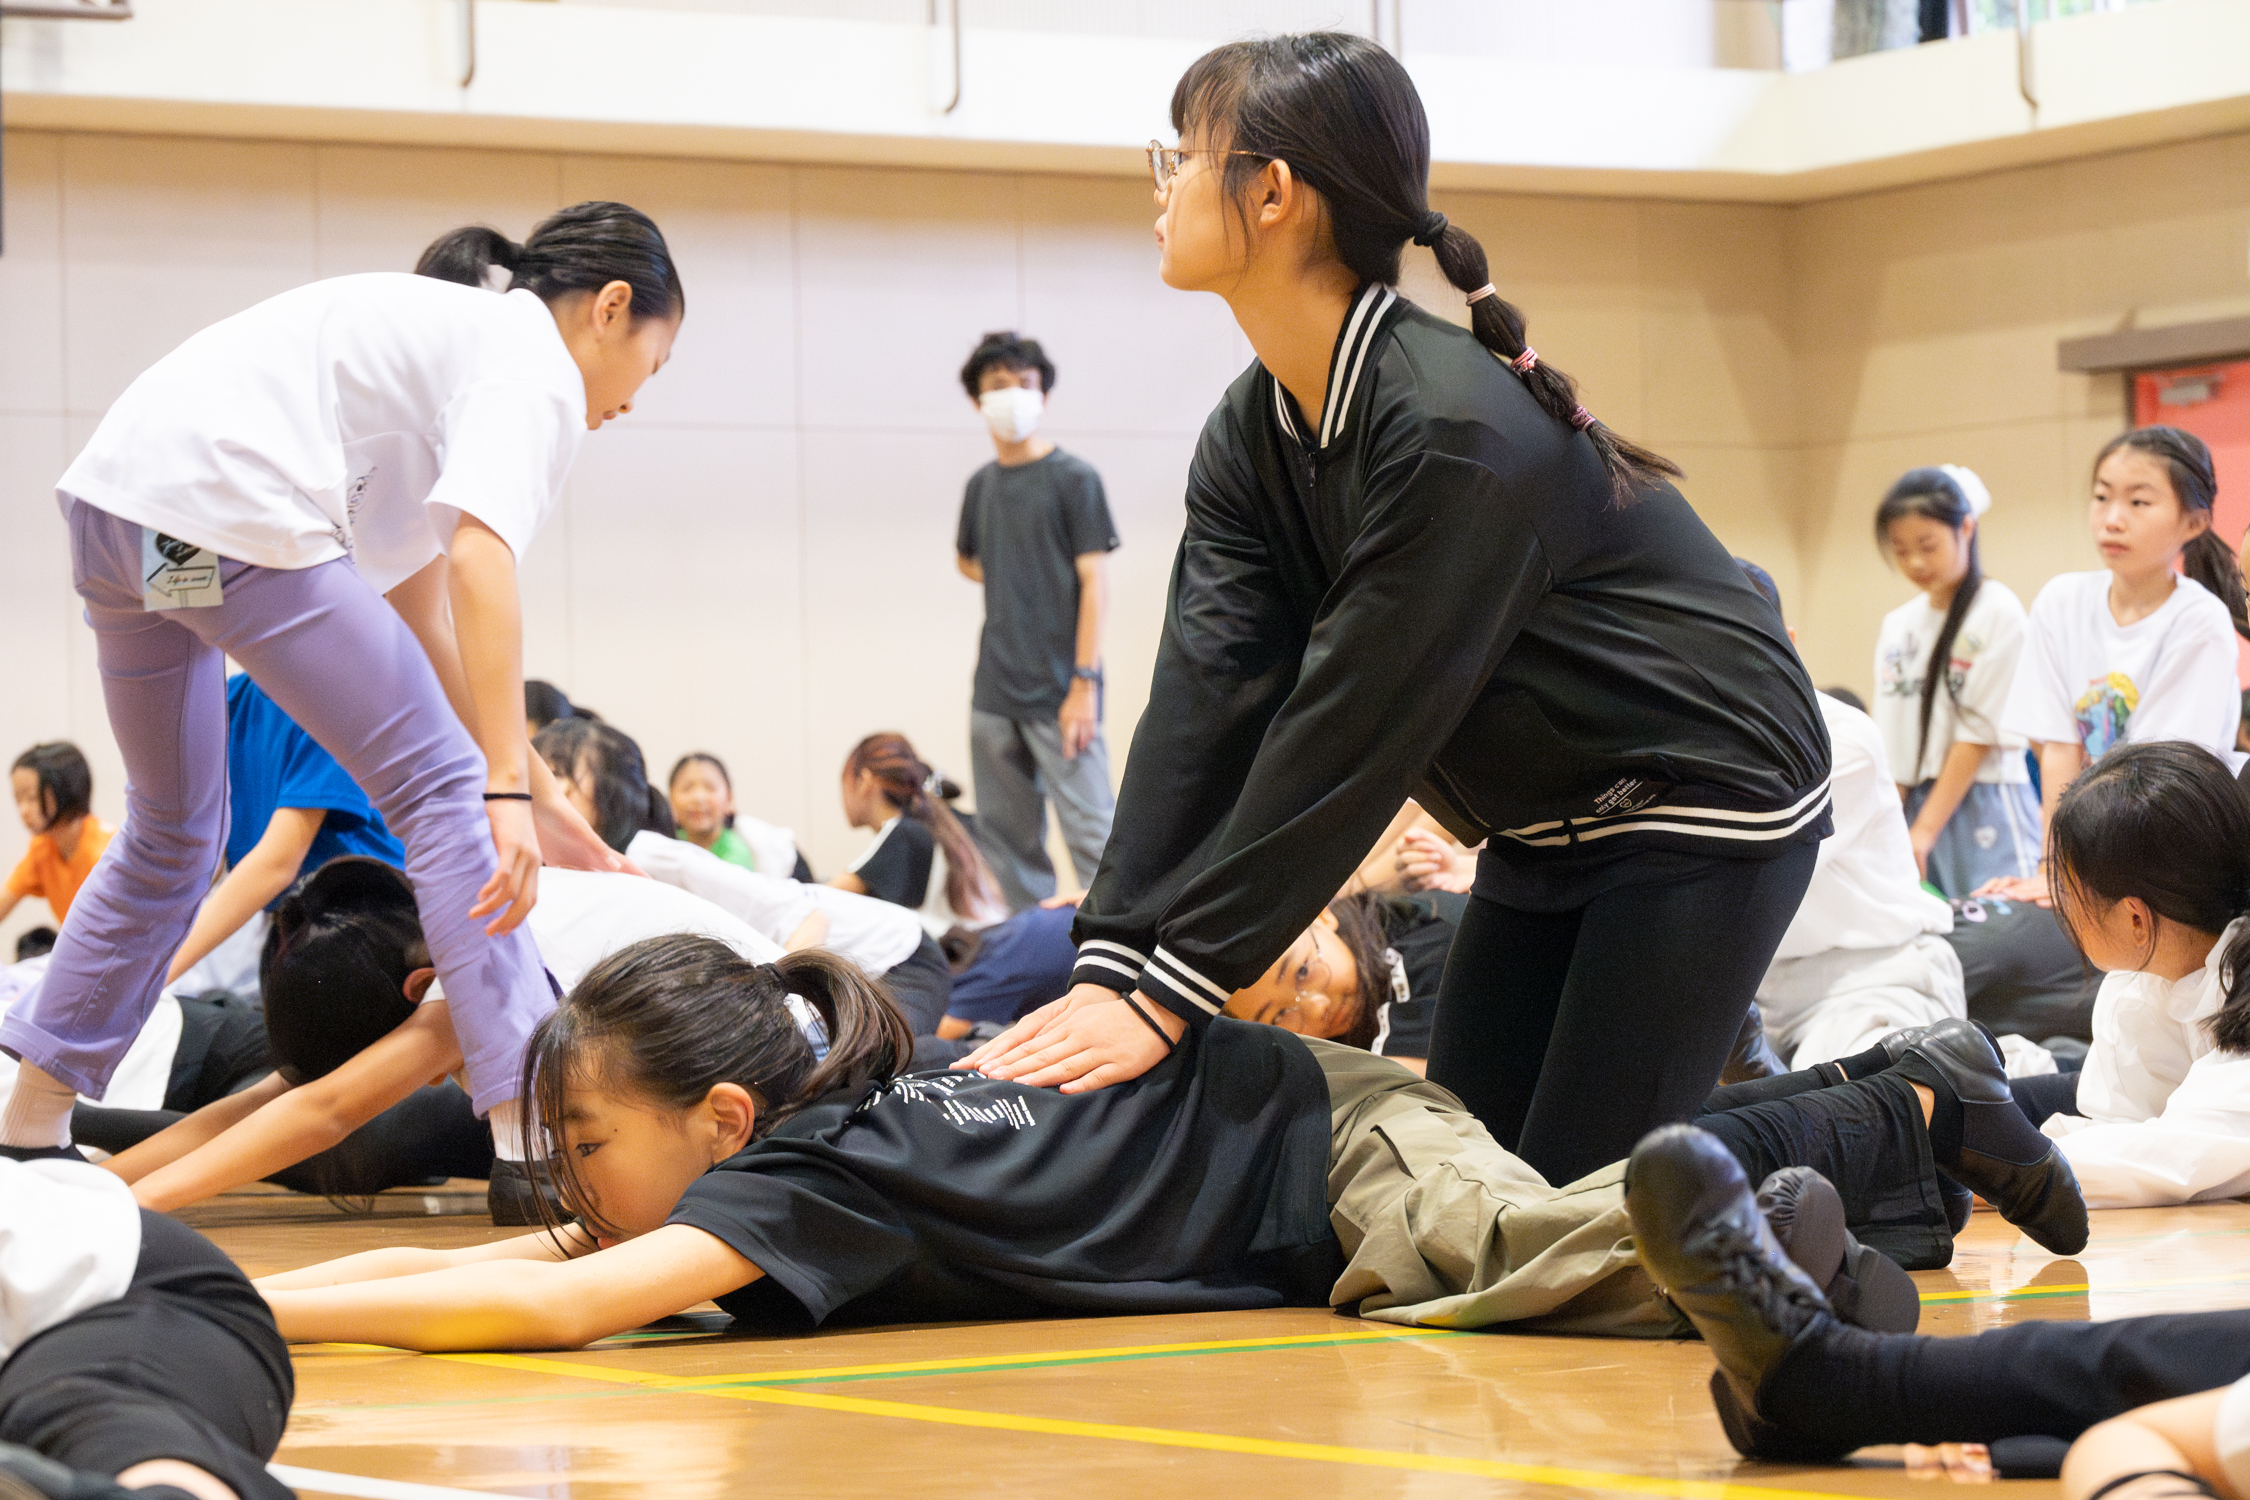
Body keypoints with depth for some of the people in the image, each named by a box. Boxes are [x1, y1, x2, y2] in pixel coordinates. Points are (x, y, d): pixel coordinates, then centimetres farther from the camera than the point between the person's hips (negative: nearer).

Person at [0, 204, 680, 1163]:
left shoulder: (447, 336, 29)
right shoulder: (539, 369, 2)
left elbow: (419, 603, 31)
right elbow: (479, 556, -17)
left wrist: (535, 794, 31)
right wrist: (509, 788, -22)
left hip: (111, 498, 9)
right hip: (229, 509, -9)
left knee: (171, 832, 24)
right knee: (440, 790, -2)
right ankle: (535, 1134, -7)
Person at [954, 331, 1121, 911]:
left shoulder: (1073, 478, -3)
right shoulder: (982, 483, 13)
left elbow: (1094, 583, -8)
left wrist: (1084, 683, -15)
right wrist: (1015, 584, 12)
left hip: (1059, 690, -6)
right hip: (995, 691, 6)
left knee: (1089, 831, -10)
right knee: (1007, 838, 8)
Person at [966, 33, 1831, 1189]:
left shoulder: (1455, 430, -29)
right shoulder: (1249, 439, -2)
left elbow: (1352, 736, -29)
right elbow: (1207, 702, -10)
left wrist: (1170, 994, -27)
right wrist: (1106, 963, -21)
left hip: (1704, 800, -9)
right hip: (1546, 823, 9)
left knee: (1575, 1194, -14)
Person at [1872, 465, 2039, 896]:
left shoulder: (1998, 613, -6)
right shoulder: (1897, 626, 12)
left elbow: (1981, 732, -9)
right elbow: (1891, 743, 12)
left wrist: (1926, 829, -11)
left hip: (1983, 807, -5)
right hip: (1916, 803, 5)